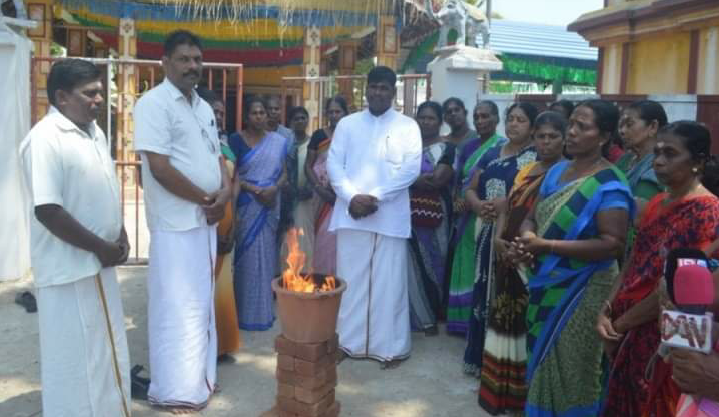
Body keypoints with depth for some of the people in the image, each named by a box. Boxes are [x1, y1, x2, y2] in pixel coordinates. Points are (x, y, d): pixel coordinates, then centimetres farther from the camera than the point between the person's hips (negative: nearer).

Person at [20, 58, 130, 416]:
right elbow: (47, 210, -24)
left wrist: (119, 234, 6)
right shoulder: (46, 138, -18)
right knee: (75, 357, 5)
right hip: (70, 268, -9)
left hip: (98, 264, 9)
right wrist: (101, 248, -18)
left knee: (104, 349, 21)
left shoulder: (94, 133, 9)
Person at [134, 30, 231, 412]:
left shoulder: (203, 107, 14)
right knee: (178, 305, -2)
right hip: (176, 223, -8)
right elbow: (160, 168, -19)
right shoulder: (154, 103, -11)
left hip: (206, 219, 8)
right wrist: (206, 200, -11)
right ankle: (175, 390, 12)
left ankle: (198, 376, 30)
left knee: (201, 301, 16)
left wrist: (225, 191, -3)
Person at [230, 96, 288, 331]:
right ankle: (247, 312, 8)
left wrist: (274, 189, -12)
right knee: (248, 254, -2)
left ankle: (264, 310, 17)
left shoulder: (279, 142, 8)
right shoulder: (236, 140, 1)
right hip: (247, 204, -2)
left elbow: (284, 173, 8)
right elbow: (231, 175, -4)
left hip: (270, 205, 2)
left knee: (266, 253, 6)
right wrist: (254, 190, -17)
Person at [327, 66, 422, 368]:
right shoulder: (347, 124, 11)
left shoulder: (407, 126, 5)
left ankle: (391, 346, 15)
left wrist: (374, 196, -14)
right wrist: (352, 197, -12)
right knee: (350, 281, 8)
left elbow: (411, 170, -5)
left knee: (389, 283, 2)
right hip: (351, 214, 2)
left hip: (390, 217, -2)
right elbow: (333, 165, 4)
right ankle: (348, 342, 21)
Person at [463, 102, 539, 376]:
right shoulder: (492, 154, 16)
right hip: (488, 234, 6)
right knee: (484, 293, 10)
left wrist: (508, 203, -21)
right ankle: (481, 356, 23)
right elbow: (471, 189, 15)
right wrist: (477, 204, -7)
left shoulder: (537, 157, -3)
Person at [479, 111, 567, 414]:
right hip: (509, 260, 7)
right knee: (508, 322, 14)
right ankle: (504, 390, 29)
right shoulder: (525, 170, 15)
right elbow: (507, 209, 15)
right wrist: (498, 239, -3)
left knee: (530, 327, 1)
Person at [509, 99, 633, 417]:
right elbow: (532, 217, 10)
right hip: (545, 285, 7)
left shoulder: (609, 185, -16)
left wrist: (546, 246, -25)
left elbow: (612, 244, -23)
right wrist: (525, 240, -13)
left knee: (569, 370, 8)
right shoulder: (556, 171, 6)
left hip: (582, 292, -7)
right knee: (540, 363, 20)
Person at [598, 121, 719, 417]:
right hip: (630, 332, 7)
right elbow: (633, 264, 8)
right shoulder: (656, 203, 8)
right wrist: (606, 311, -6)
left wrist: (620, 323, -12)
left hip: (665, 336, -7)